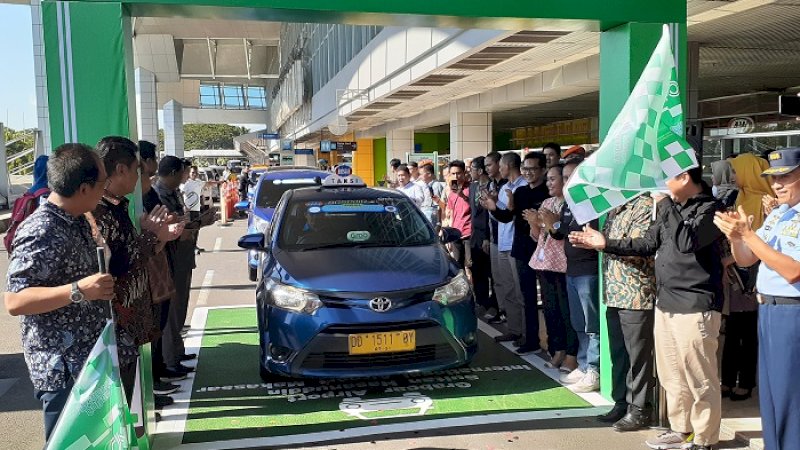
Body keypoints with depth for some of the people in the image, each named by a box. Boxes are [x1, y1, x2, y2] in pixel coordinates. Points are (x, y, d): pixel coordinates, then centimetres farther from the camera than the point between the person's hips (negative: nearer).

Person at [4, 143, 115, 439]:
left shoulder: (77, 222, 7)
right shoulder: (42, 232, -23)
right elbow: (14, 301, -26)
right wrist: (78, 291, -36)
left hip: (89, 360, 9)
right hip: (63, 370, -9)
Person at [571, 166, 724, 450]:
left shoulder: (710, 209, -12)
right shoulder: (673, 208, 12)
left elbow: (687, 242, -28)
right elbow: (649, 243, 19)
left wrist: (664, 203, -20)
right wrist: (606, 243, 16)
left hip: (695, 308, -8)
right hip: (665, 303, 9)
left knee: (700, 380, 3)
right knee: (672, 376, 17)